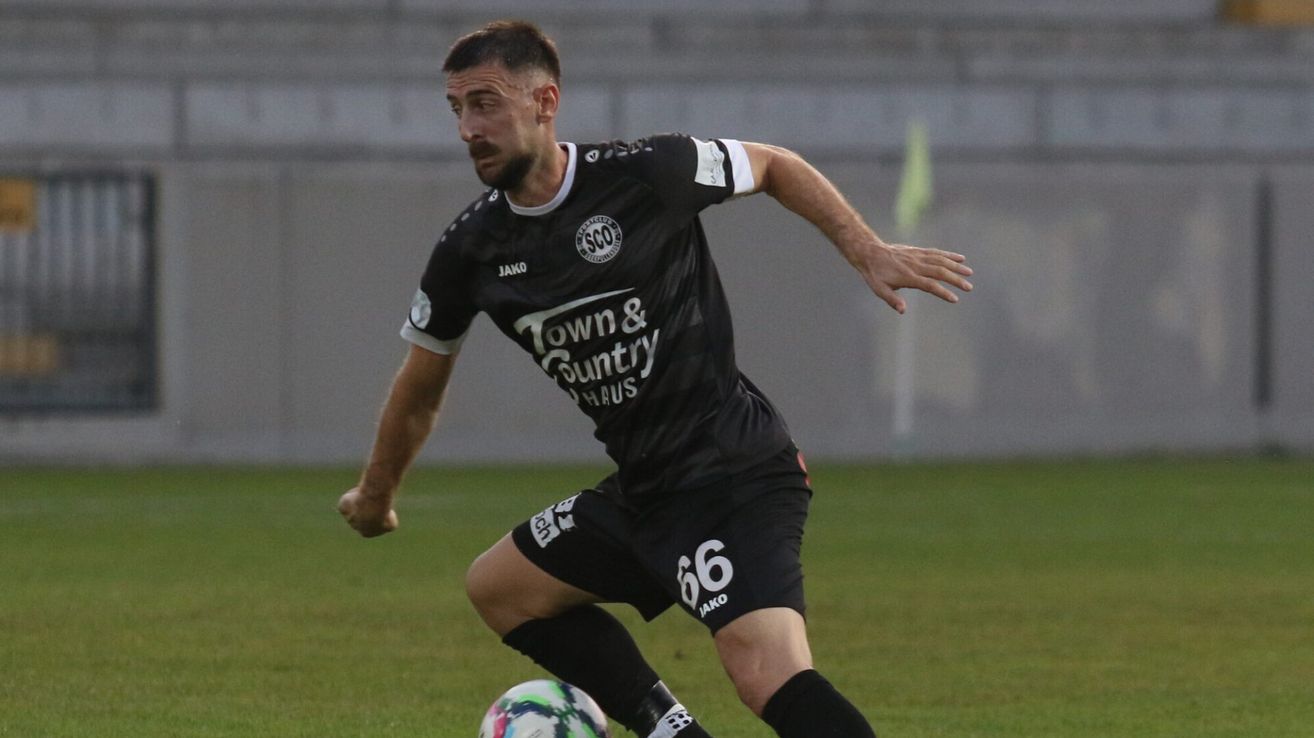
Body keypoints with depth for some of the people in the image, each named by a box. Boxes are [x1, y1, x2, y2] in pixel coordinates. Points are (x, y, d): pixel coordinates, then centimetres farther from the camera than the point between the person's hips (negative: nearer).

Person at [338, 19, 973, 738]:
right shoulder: (469, 252, 3)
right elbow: (419, 390, 20)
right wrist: (375, 494, 32)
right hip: (640, 490, 8)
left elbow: (774, 166, 7)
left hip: (735, 476, -8)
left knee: (767, 673, -26)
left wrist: (869, 252, 0)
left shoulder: (648, 173, -13)